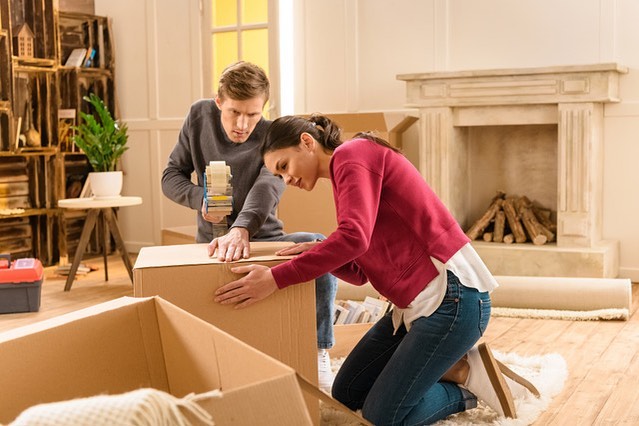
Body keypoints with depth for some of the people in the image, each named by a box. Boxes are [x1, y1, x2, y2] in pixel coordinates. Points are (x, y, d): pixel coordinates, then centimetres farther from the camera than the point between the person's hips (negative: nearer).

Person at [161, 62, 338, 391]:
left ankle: (317, 353, -21)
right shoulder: (199, 116, -4)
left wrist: (241, 230, -58)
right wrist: (201, 199, -20)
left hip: (261, 239, -2)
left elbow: (267, 188, -36)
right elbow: (171, 176, 3)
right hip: (212, 243, 2)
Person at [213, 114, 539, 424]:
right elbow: (359, 273, 14)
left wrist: (276, 278, -26)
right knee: (345, 395, 12)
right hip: (417, 302, 10)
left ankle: (468, 380, 8)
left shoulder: (352, 153, -10)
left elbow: (354, 237, -28)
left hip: (451, 297, -10)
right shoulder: (345, 173, 18)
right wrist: (318, 254, -5)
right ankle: (454, 367, 13)